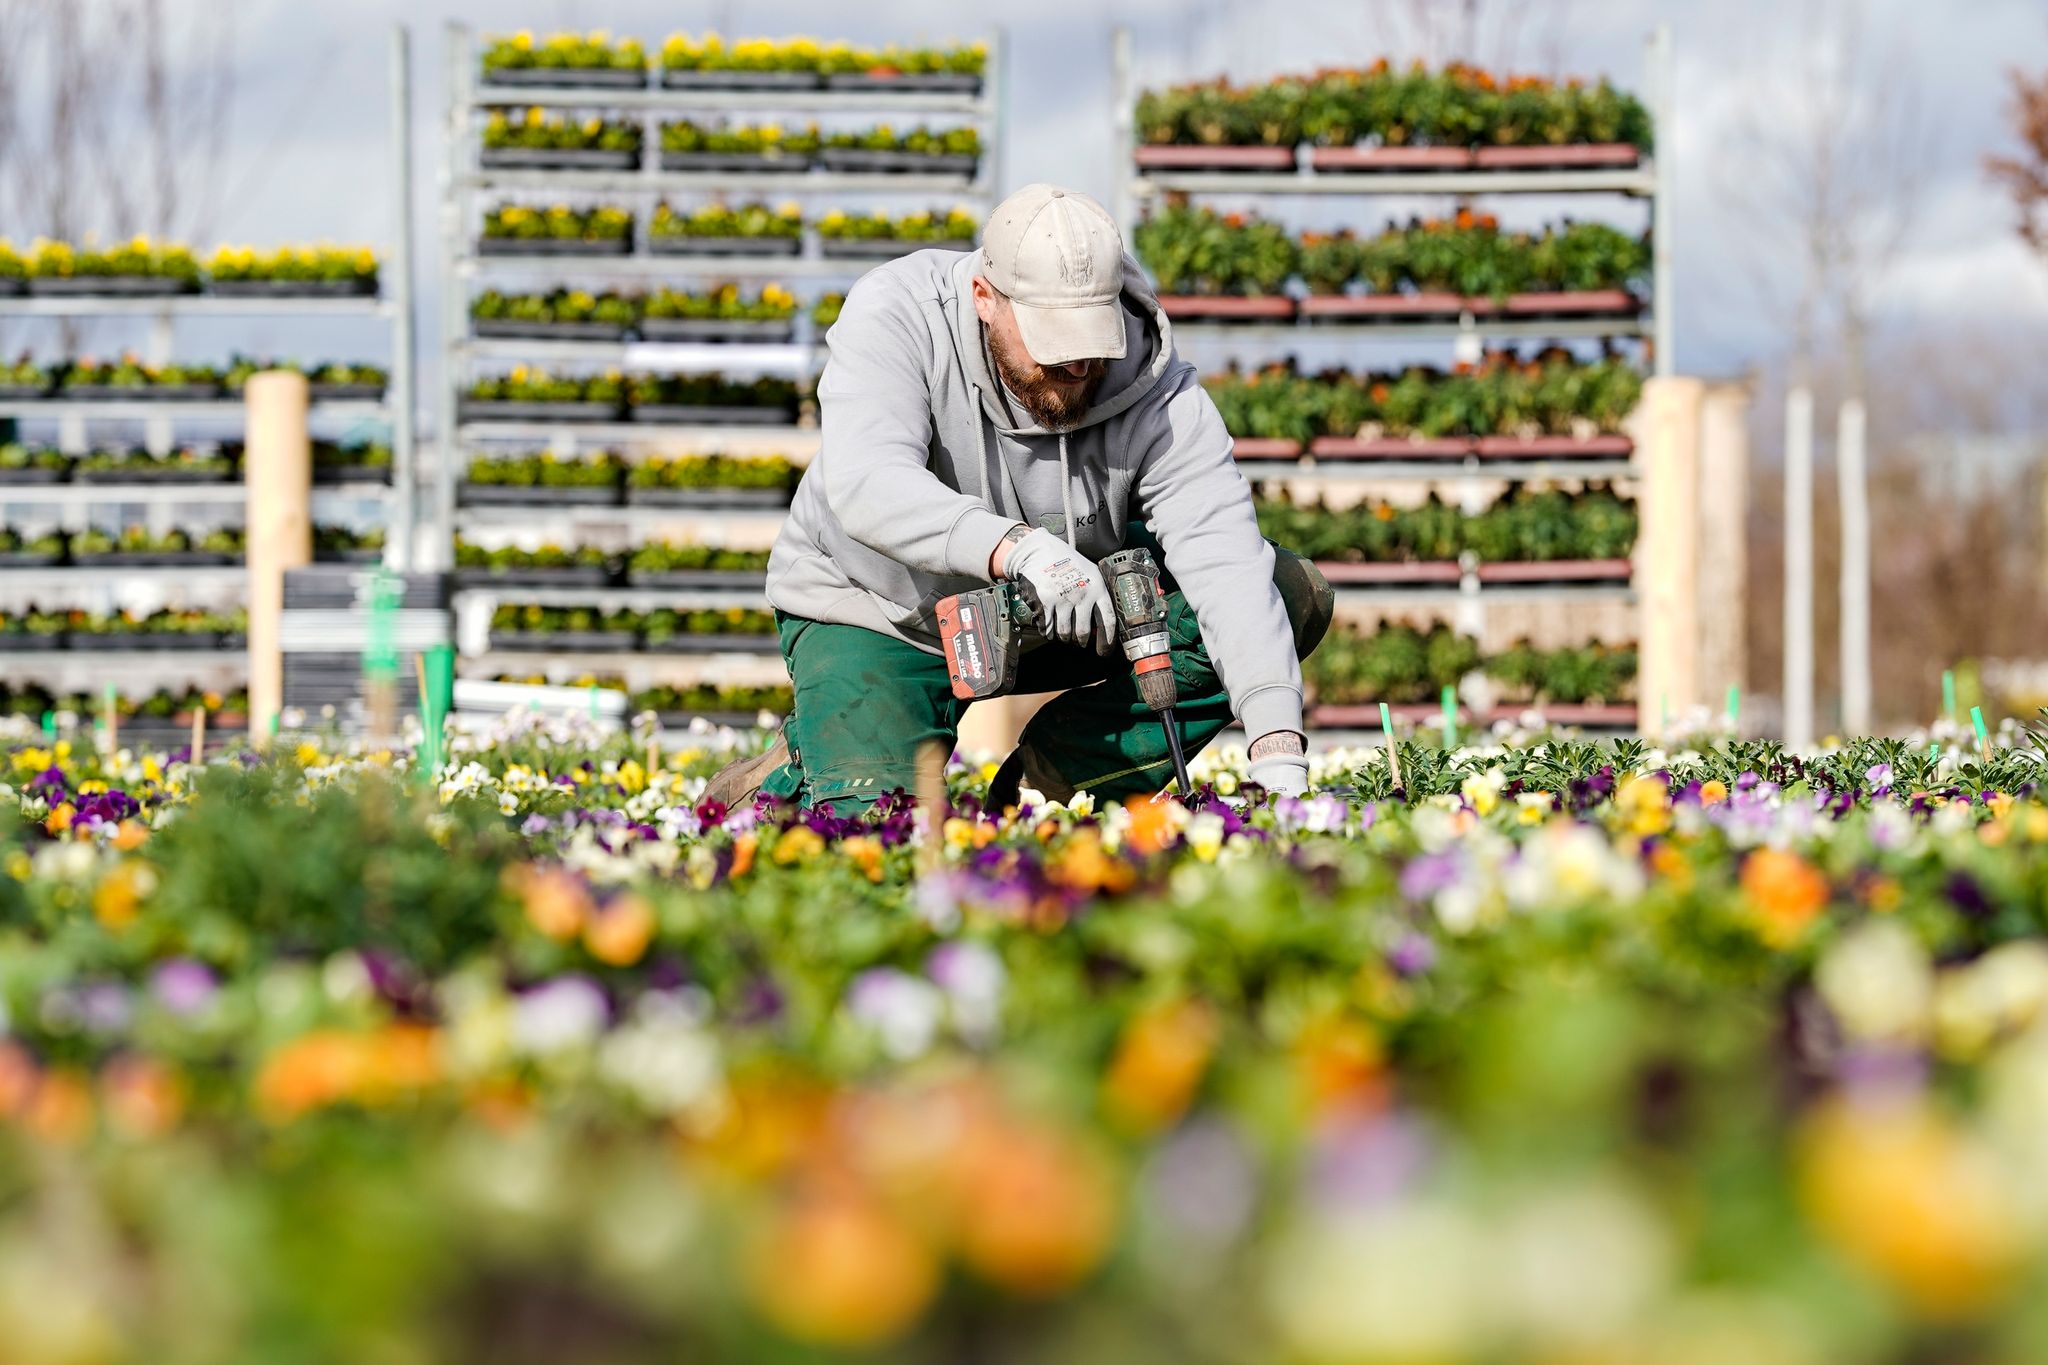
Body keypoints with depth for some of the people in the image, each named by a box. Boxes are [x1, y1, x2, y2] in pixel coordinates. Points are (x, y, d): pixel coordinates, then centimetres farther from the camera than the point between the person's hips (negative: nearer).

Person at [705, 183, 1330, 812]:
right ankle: (800, 773, 11)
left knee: (1293, 594, -15)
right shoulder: (895, 314, -25)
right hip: (883, 617, -3)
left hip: (1062, 619, 3)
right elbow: (868, 484, -40)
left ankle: (1048, 773, -7)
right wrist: (1019, 548, -56)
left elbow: (1227, 561, -31)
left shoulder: (1160, 394, -23)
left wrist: (1278, 757, -45)